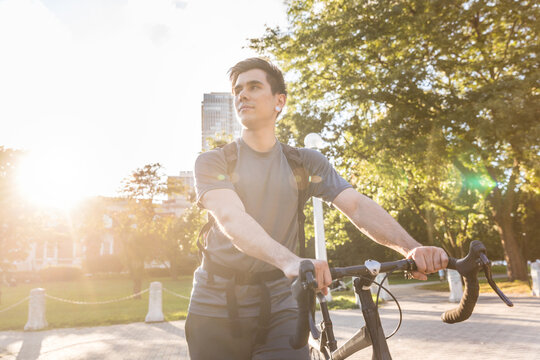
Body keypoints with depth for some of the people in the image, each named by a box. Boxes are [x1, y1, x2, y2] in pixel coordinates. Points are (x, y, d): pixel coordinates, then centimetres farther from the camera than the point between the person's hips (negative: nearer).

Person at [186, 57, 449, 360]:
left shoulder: (306, 162, 5)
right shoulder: (213, 162, -2)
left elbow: (357, 205, -9)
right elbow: (231, 218, -21)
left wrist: (411, 247, -27)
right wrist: (289, 260, -40)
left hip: (278, 306, 1)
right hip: (218, 306, 0)